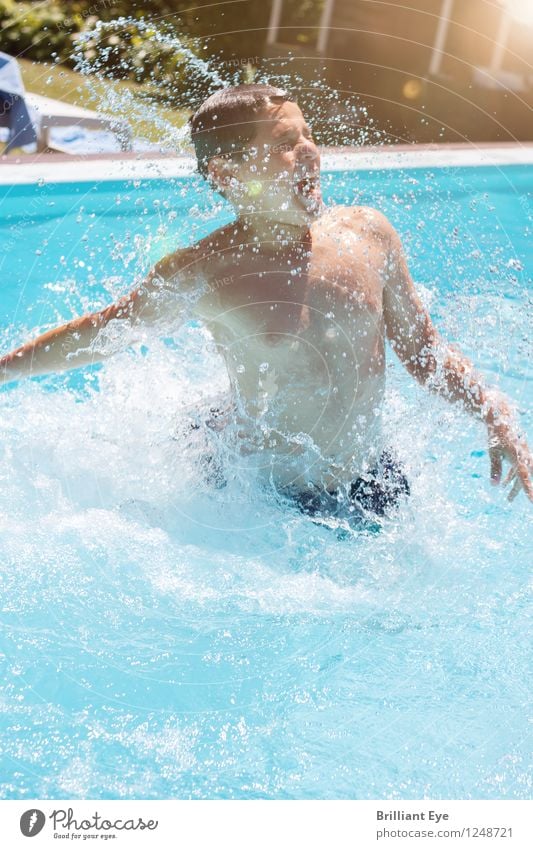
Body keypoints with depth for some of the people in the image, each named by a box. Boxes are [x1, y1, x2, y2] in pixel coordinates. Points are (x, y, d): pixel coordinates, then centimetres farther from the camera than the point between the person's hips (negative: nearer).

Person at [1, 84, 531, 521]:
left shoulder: (368, 233, -7)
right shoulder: (202, 274, -16)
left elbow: (424, 353, 4)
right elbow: (99, 333, 0)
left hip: (373, 484, 4)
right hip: (270, 502, -3)